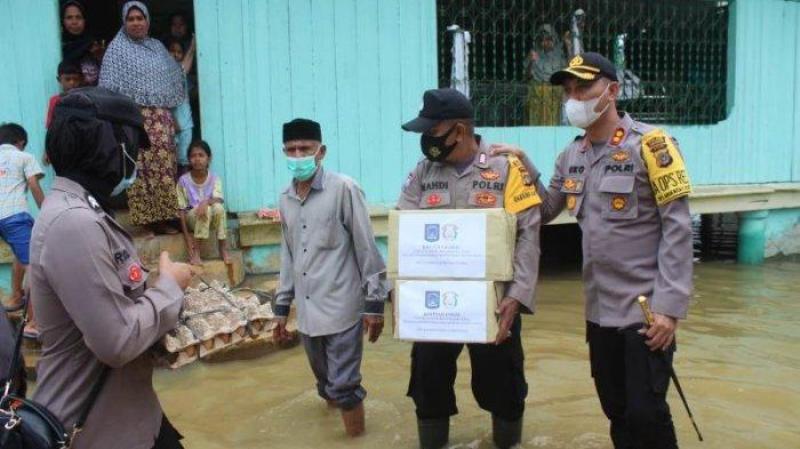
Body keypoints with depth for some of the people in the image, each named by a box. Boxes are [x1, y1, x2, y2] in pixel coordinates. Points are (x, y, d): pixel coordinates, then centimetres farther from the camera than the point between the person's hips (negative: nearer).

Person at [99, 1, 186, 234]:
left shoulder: (158, 47, 16)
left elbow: (174, 80, 21)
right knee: (143, 168, -7)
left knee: (164, 166, 4)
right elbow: (109, 88, -5)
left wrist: (173, 116, 16)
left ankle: (163, 216, 11)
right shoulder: (117, 48, 1)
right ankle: (149, 218, -2)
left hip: (161, 118, 5)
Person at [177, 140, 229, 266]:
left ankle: (223, 247, -17)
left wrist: (206, 201, -43)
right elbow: (181, 209, -8)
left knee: (218, 207, -31)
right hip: (192, 217, -1)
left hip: (211, 219, 1)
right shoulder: (184, 180, -9)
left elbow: (219, 199, -21)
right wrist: (186, 235, -15)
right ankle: (196, 251, -24)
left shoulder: (214, 179, -5)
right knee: (205, 210, -33)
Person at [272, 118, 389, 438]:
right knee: (326, 383, 19)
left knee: (343, 385, 0)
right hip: (307, 311, 6)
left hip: (342, 309, -6)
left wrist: (374, 303, -10)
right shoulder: (286, 198, 7)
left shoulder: (344, 189, -11)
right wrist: (282, 306, 16)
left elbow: (367, 249, -10)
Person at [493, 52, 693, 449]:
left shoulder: (649, 143, -11)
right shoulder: (572, 156, 8)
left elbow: (677, 228, -13)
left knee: (646, 413, 1)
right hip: (599, 309, 6)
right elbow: (545, 211, 12)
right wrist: (522, 165, 0)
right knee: (615, 409, 17)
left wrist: (669, 306, -18)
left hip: (646, 308, -6)